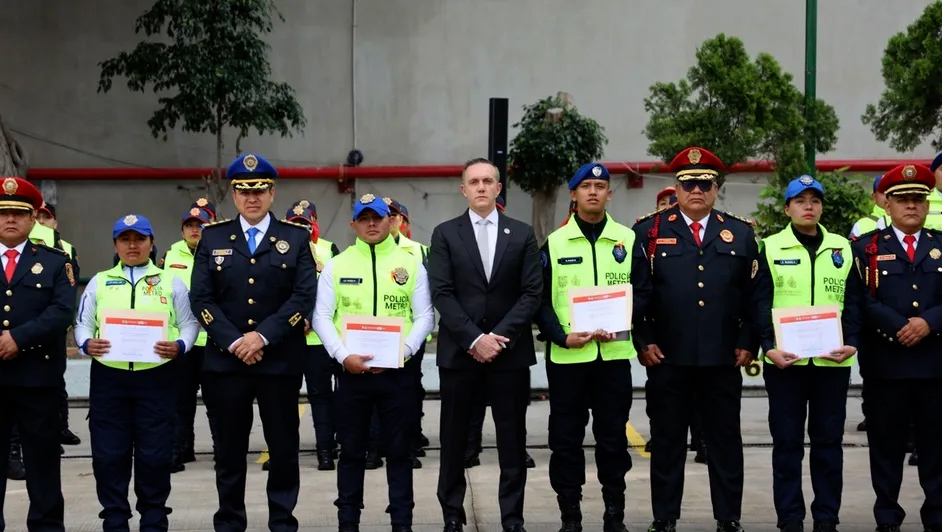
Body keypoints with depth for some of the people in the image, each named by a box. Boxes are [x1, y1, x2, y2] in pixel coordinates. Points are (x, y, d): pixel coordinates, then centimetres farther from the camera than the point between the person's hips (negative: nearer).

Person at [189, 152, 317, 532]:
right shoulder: (212, 238, 8)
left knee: (284, 448, 3)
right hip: (225, 361, 1)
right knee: (229, 450, 6)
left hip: (280, 361, -1)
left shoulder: (296, 239, 4)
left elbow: (304, 297, -5)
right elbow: (201, 298, 1)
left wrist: (263, 336, -14)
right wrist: (233, 342, -11)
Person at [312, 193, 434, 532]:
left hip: (398, 371, 0)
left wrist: (400, 350, -13)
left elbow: (424, 317, 2)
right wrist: (343, 355, -12)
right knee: (352, 451, 7)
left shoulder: (411, 265, 4)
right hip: (352, 371, 0)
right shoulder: (336, 266, 4)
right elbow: (322, 317, 1)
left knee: (399, 451, 5)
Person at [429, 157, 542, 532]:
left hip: (510, 352, 1)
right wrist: (474, 339, -14)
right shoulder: (445, 234, 4)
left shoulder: (522, 234, 7)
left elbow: (532, 293, 0)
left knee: (512, 440, 3)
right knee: (454, 439, 5)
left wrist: (499, 337, -11)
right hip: (459, 352, 0)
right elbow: (441, 294, -4)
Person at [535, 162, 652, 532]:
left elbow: (642, 292, 7)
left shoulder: (628, 240, 7)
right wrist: (561, 336, -13)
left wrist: (617, 324, -10)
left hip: (614, 353, 1)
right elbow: (540, 299, 2)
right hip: (566, 354, 0)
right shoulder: (554, 243, 5)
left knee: (613, 435, 5)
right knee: (566, 438, 2)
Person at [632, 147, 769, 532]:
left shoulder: (740, 234, 8)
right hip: (667, 357, -1)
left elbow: (757, 294, 8)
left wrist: (749, 343, 0)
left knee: (726, 441, 7)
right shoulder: (649, 232, 3)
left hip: (723, 358, 1)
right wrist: (644, 341, -6)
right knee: (667, 441, 6)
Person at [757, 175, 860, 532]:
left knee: (829, 440, 6)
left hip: (832, 360, 2)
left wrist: (851, 343, -6)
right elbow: (760, 303, 0)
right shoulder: (770, 248, 3)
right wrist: (769, 347, -12)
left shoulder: (842, 248, 9)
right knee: (787, 440, 2)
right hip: (785, 360, -2)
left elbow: (853, 301, 8)